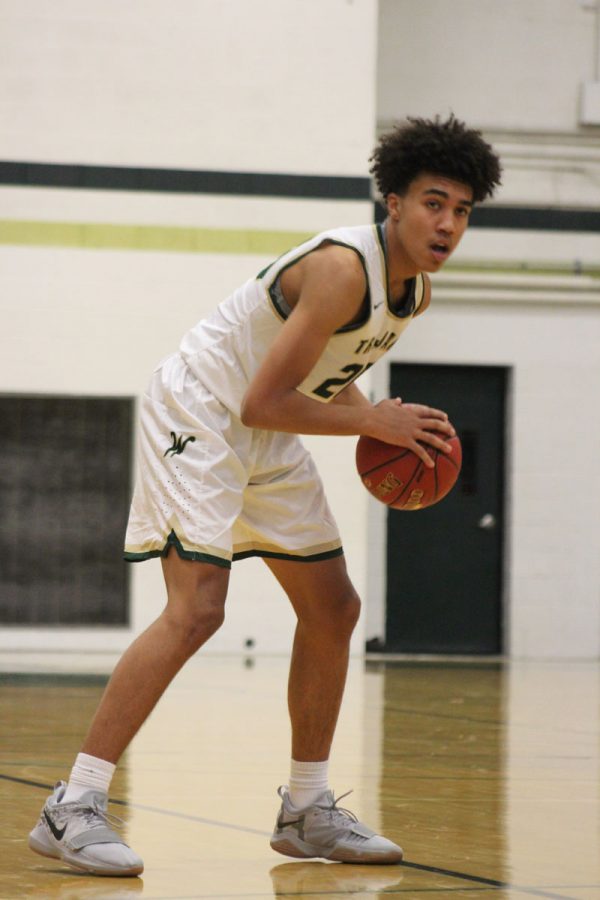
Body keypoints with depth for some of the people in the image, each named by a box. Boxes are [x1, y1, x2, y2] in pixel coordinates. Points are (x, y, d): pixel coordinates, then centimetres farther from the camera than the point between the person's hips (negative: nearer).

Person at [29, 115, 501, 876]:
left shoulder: (414, 287, 3)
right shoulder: (343, 269, -27)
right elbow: (263, 402, -28)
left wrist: (378, 418, 1)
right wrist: (375, 423, -22)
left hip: (266, 439, 10)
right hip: (197, 414, -10)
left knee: (333, 608, 10)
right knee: (196, 609, -22)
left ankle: (307, 812, 21)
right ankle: (73, 809, -21)